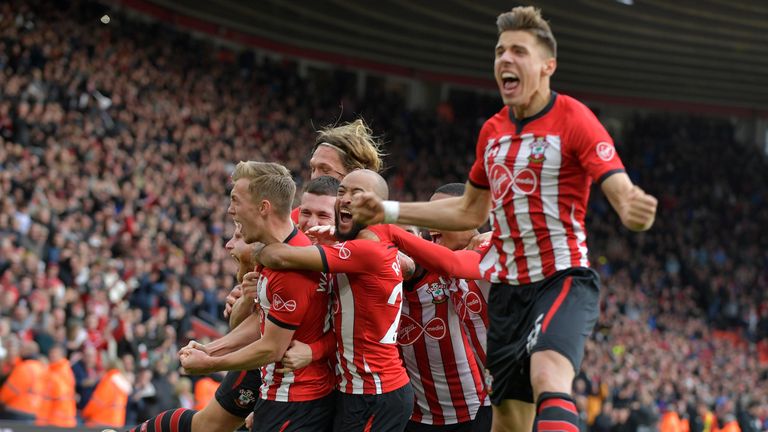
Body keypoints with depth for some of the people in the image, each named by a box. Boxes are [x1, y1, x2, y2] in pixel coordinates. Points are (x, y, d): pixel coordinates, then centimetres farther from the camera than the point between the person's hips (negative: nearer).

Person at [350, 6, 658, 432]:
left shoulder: (573, 119, -10)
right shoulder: (492, 131, 9)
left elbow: (623, 193, -20)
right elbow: (470, 212, 23)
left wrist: (634, 211, -44)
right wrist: (389, 211, 20)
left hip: (562, 278, -7)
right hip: (507, 286, 7)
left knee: (549, 379, -33)